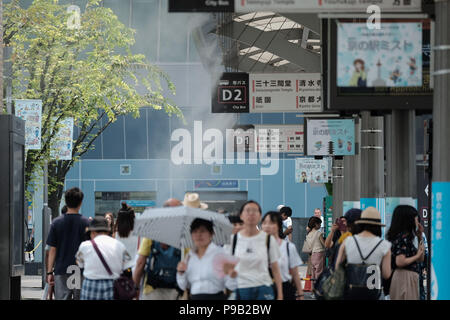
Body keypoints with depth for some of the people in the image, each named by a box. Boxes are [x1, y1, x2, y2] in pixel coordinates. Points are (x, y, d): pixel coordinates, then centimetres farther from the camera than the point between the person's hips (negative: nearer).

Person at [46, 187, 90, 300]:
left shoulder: (56, 223, 0)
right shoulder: (85, 223, -3)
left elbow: (52, 250, 1)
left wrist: (49, 272, 6)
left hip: (61, 270, 1)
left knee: (62, 298, 1)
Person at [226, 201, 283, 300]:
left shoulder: (268, 239, 3)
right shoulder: (234, 239, 5)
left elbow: (275, 269, 4)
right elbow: (230, 269, 9)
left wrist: (280, 296, 0)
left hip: (263, 291, -1)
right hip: (240, 290, 1)